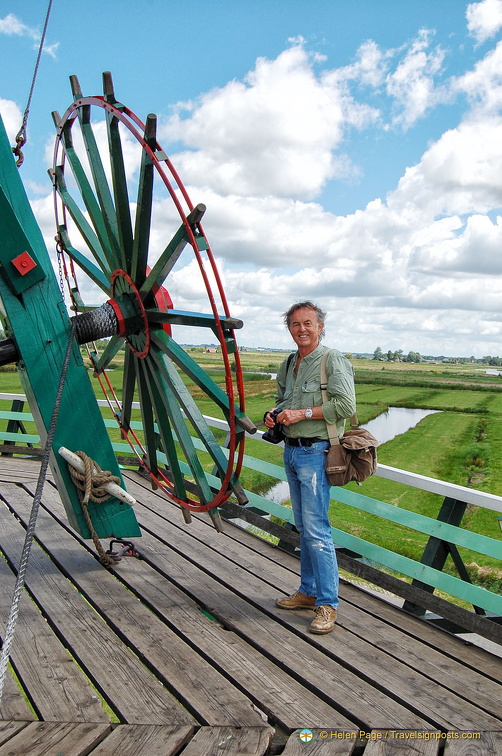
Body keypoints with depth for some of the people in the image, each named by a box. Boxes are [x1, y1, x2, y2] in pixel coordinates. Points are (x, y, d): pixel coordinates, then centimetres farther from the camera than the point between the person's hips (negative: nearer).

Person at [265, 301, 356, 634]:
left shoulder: (333, 360, -9)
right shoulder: (288, 365, 14)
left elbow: (347, 406, -17)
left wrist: (302, 413, -17)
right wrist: (274, 414, 5)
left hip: (315, 453, -8)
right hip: (291, 451, 8)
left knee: (316, 528, -8)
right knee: (303, 527, 15)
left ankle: (327, 604, 2)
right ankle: (308, 591, 26)